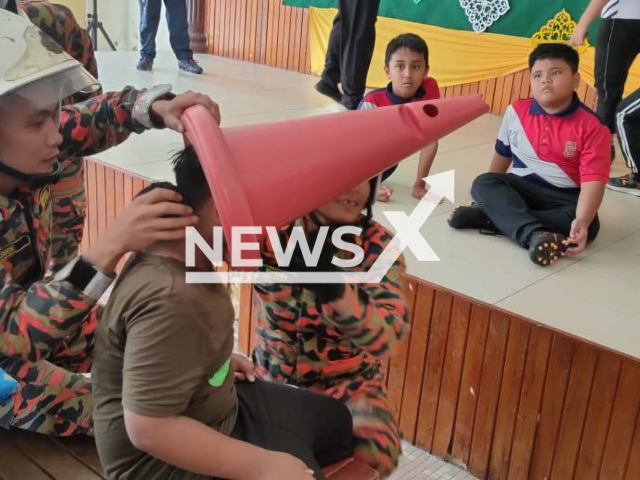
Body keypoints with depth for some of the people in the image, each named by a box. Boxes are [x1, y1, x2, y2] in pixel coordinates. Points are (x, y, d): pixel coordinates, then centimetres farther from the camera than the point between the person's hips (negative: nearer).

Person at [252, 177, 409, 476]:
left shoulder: (378, 245, -14)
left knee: (369, 457, -28)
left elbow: (387, 337, -25)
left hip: (347, 385, -1)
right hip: (272, 379, 2)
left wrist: (335, 289, -44)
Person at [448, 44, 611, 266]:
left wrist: (581, 221, -39)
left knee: (588, 225, -33)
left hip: (565, 197, -2)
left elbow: (593, 181, -22)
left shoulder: (592, 127, -12)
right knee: (483, 183, -24)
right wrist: (492, 196, 18)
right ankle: (533, 235, -48)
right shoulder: (515, 112, 1)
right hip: (522, 188, 3)